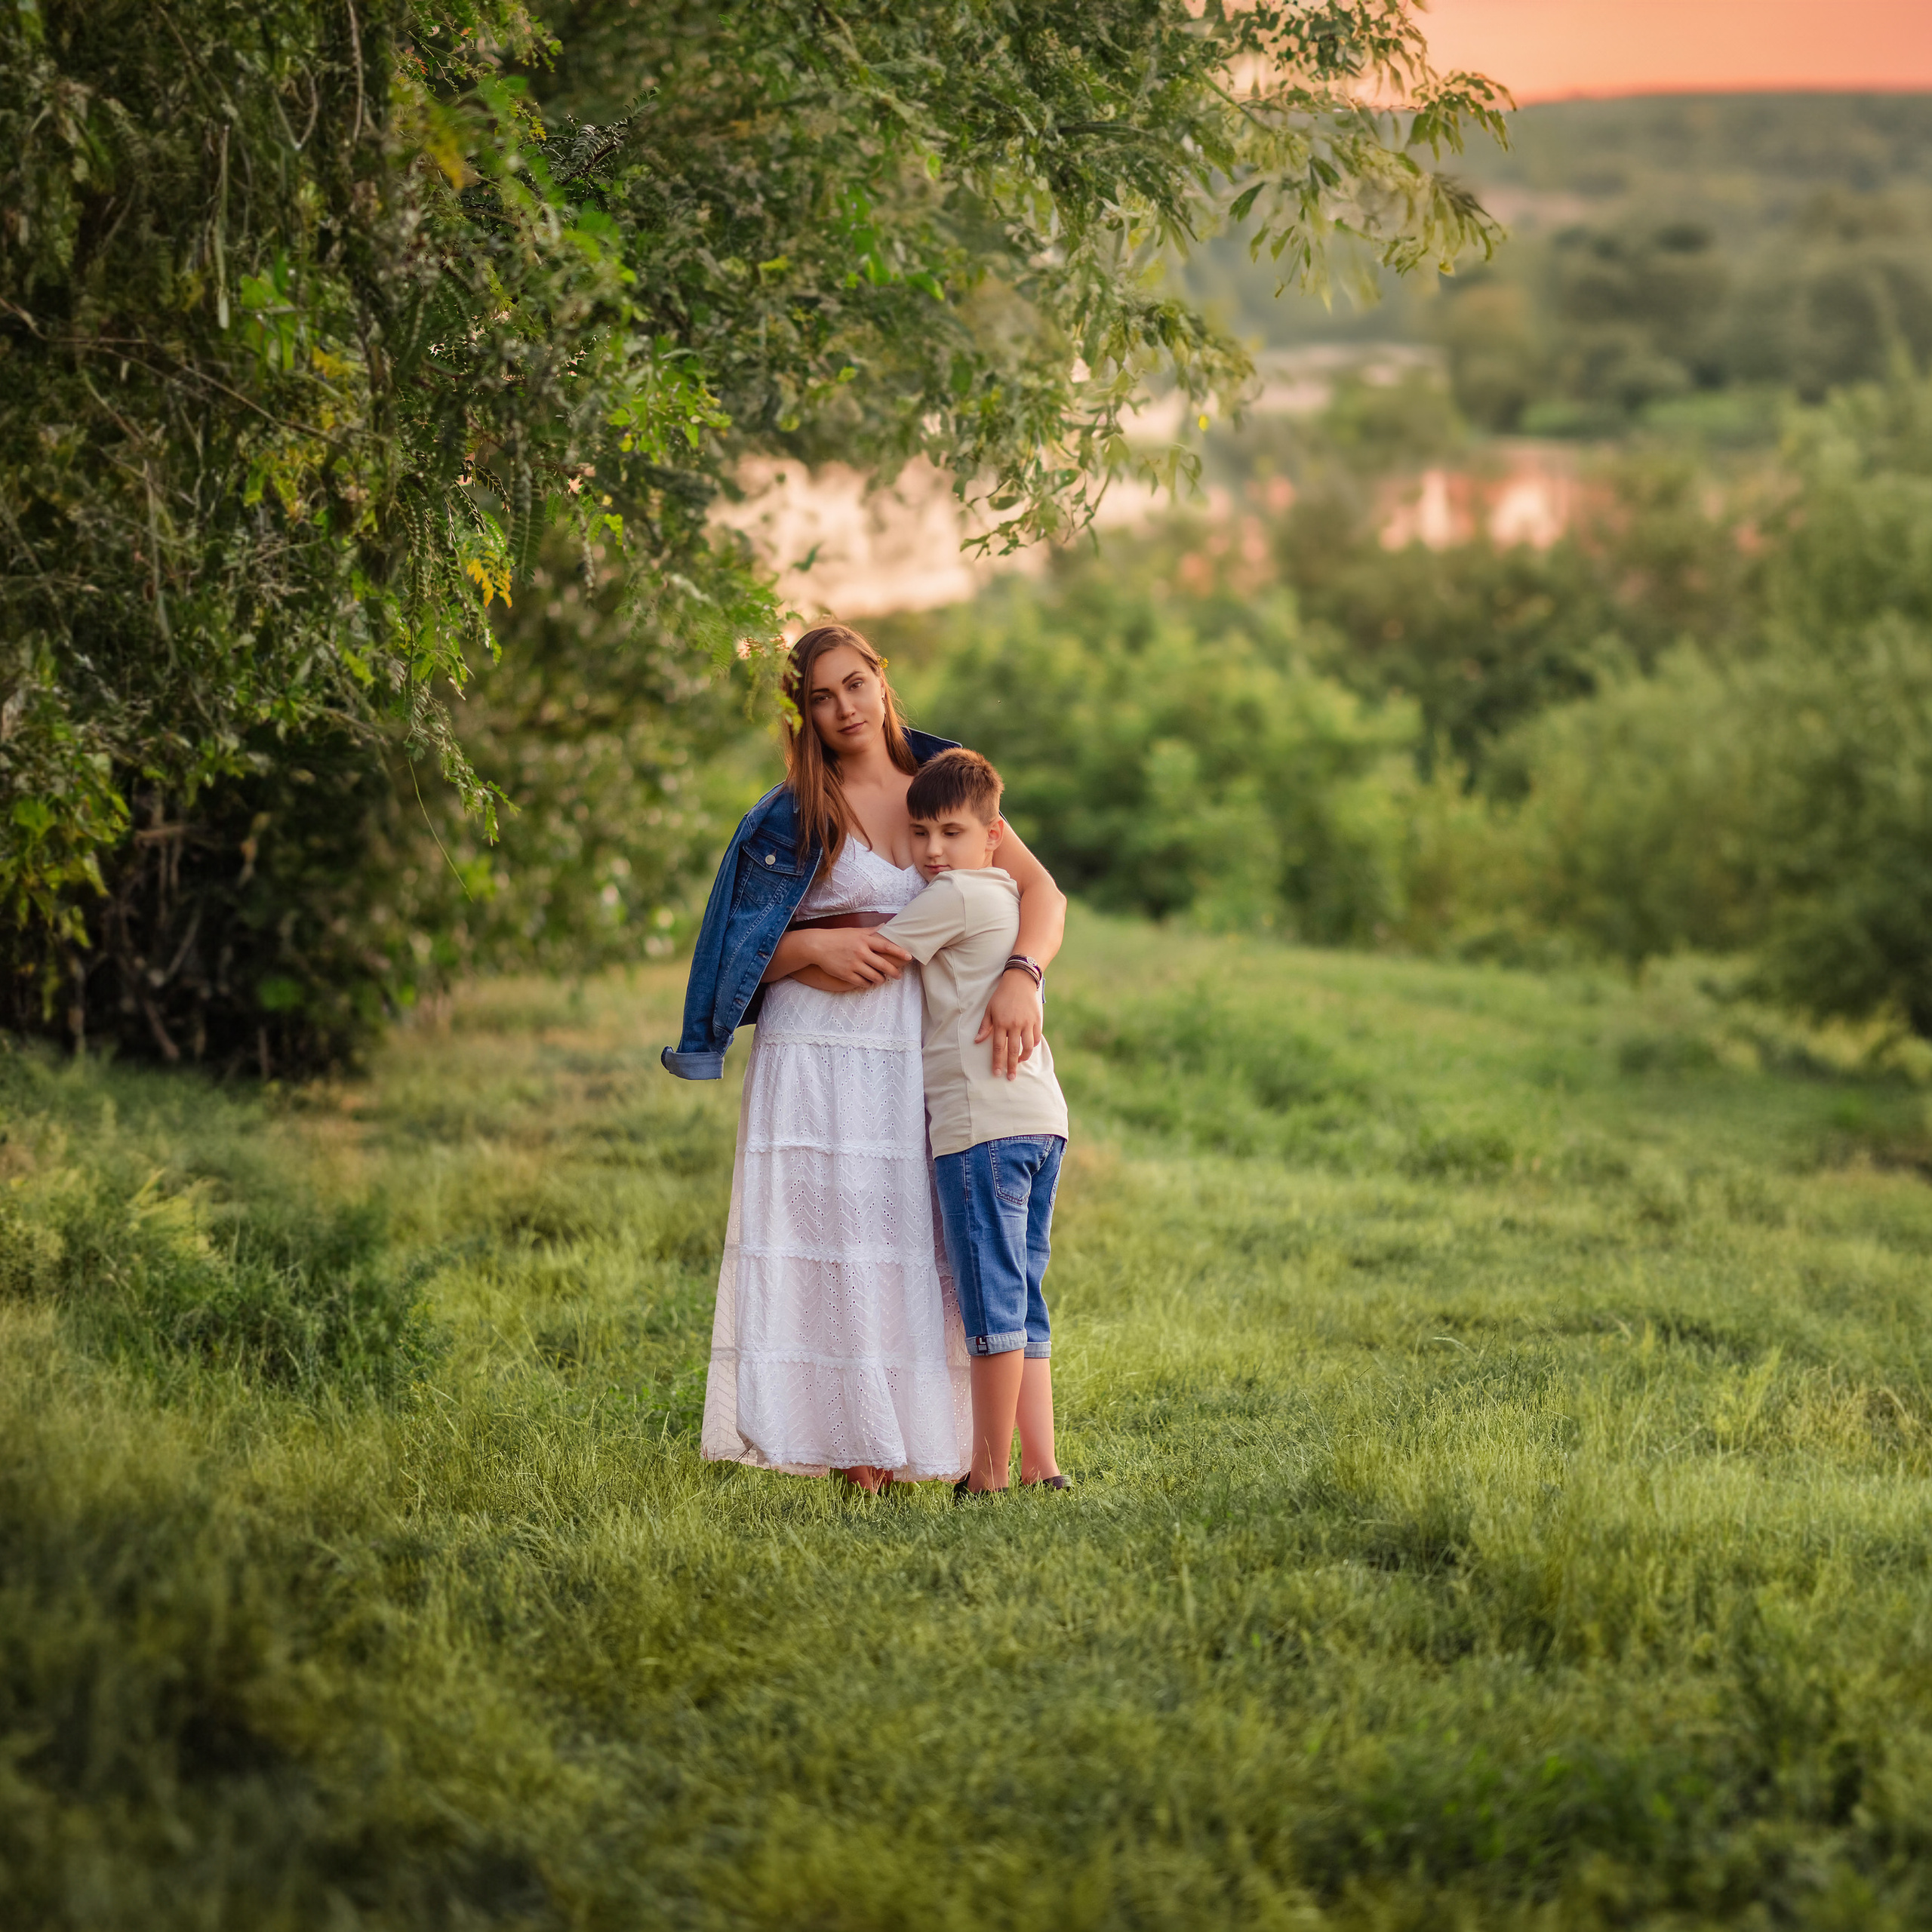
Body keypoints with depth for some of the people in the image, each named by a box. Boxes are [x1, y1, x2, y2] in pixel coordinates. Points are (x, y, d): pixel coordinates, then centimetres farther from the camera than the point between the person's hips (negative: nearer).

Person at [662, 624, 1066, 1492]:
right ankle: (857, 1451, -10)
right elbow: (746, 952, 4)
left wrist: (1020, 975, -17)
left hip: (919, 1056, 3)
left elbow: (1042, 891, 1)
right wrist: (817, 947, -15)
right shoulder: (792, 817, 4)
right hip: (816, 1049, -3)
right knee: (828, 1241, -9)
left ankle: (902, 1449, 2)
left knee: (912, 1248, -1)